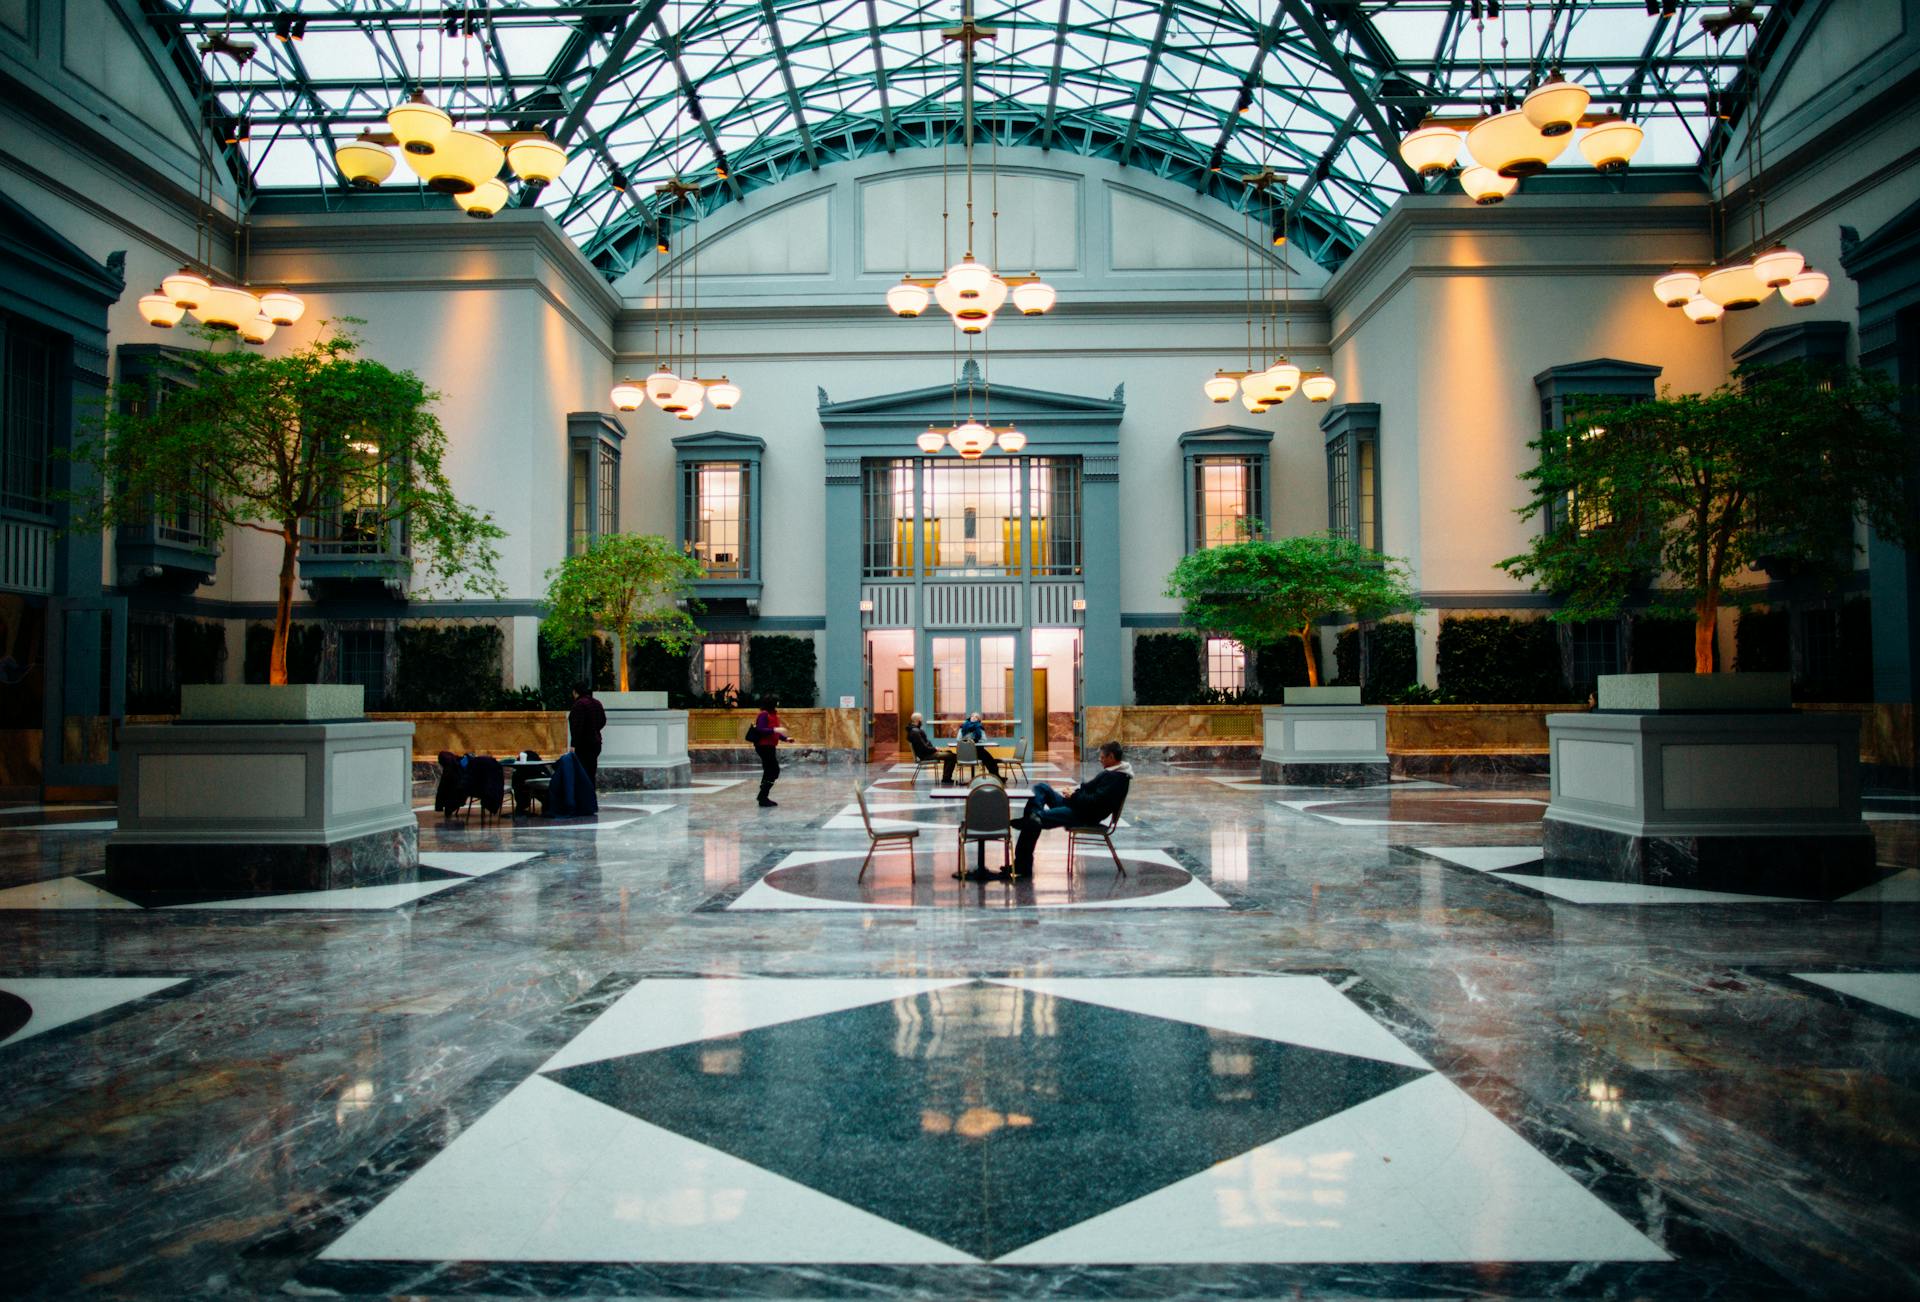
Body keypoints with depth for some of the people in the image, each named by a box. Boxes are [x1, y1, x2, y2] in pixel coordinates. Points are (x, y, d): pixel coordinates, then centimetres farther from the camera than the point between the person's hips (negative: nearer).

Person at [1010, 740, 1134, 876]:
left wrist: (1074, 795, -15)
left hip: (1085, 816, -11)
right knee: (1040, 788, 9)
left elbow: (1096, 801, -28)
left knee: (1033, 822, -19)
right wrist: (1076, 789, 8)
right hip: (1075, 804, 11)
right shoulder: (1111, 772, 13)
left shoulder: (1117, 778, -19)